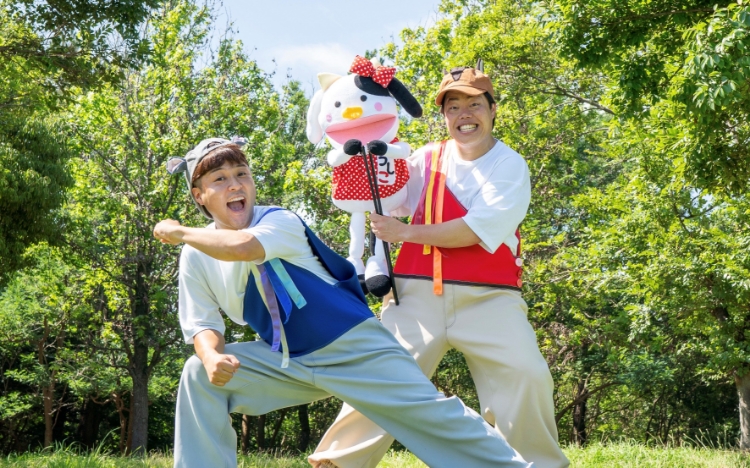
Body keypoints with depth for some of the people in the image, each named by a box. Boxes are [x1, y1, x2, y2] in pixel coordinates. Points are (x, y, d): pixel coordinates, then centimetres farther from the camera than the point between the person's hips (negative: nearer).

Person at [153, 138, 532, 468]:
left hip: (352, 347, -5)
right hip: (286, 362, 5)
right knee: (199, 376, -9)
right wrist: (212, 357, -21)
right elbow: (203, 325, 2)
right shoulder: (196, 257, -2)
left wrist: (178, 232, -25)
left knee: (431, 414, -12)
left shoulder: (280, 221, -19)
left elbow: (242, 247, -41)